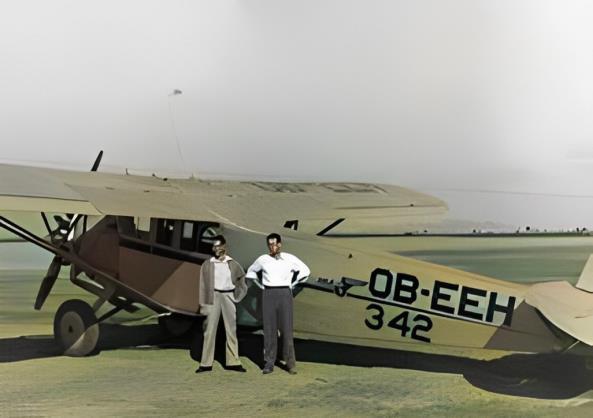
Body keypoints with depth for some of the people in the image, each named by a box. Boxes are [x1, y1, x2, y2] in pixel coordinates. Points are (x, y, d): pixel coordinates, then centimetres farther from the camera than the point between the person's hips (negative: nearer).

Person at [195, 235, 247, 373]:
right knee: (210, 329, -2)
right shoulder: (207, 265, -1)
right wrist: (203, 305, -4)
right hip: (213, 297, -2)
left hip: (228, 296, 2)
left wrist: (238, 295, 9)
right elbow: (203, 286, 0)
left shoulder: (232, 264, 4)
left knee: (231, 329, 7)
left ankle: (233, 362, 14)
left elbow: (241, 276, 18)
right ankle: (206, 363, 2)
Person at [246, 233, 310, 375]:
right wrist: (261, 286, 11)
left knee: (286, 329, -4)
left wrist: (292, 284, 6)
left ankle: (290, 362, 4)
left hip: (284, 294, -1)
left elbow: (305, 271, 11)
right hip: (268, 295, 1)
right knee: (269, 329, -1)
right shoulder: (263, 259, 5)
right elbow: (251, 271, 22)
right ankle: (269, 363, 4)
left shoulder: (289, 258, 1)